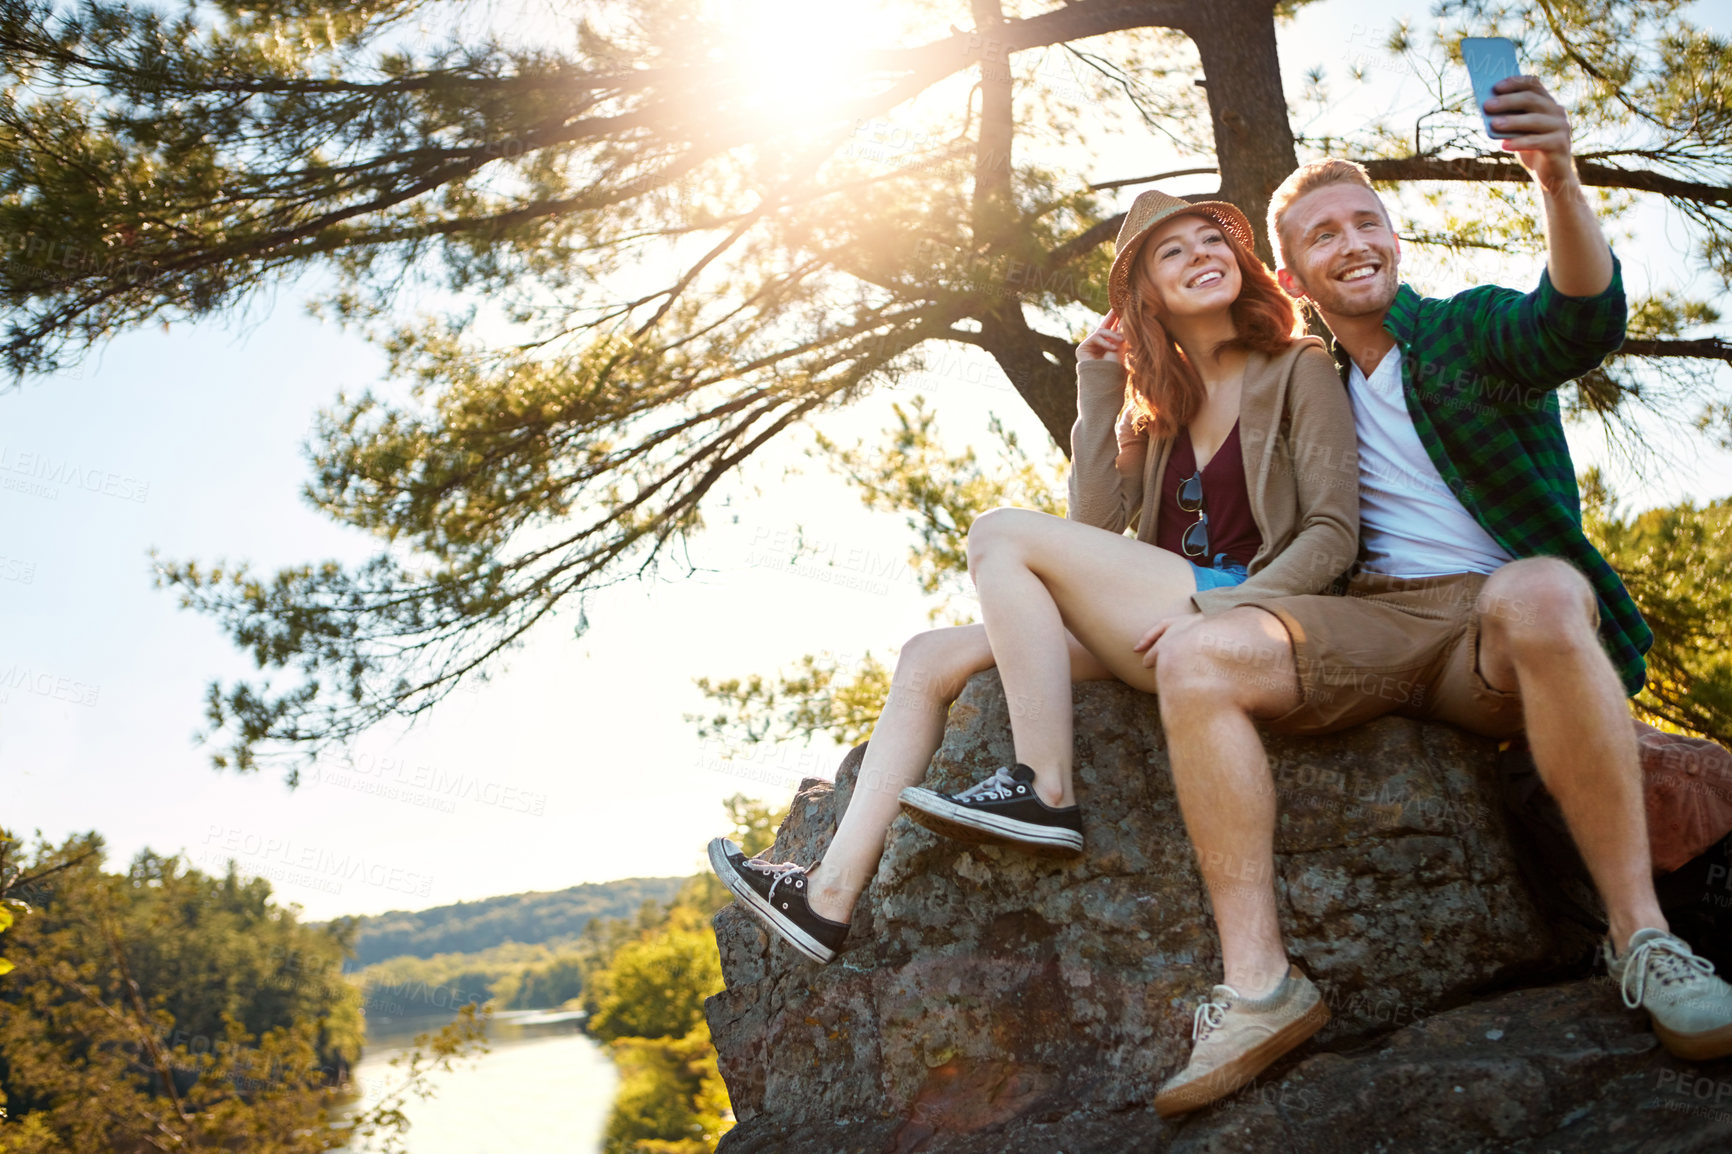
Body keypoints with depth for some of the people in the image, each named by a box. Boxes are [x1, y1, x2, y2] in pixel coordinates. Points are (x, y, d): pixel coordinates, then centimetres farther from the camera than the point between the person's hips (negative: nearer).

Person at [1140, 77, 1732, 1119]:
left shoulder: (1474, 331, 10)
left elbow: (1584, 318, -12)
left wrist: (1558, 180, -33)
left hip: (1505, 630, -2)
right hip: (1374, 624, 3)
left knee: (1536, 594, -39)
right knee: (1193, 654, -25)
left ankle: (1641, 935, -29)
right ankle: (1258, 983, -32)